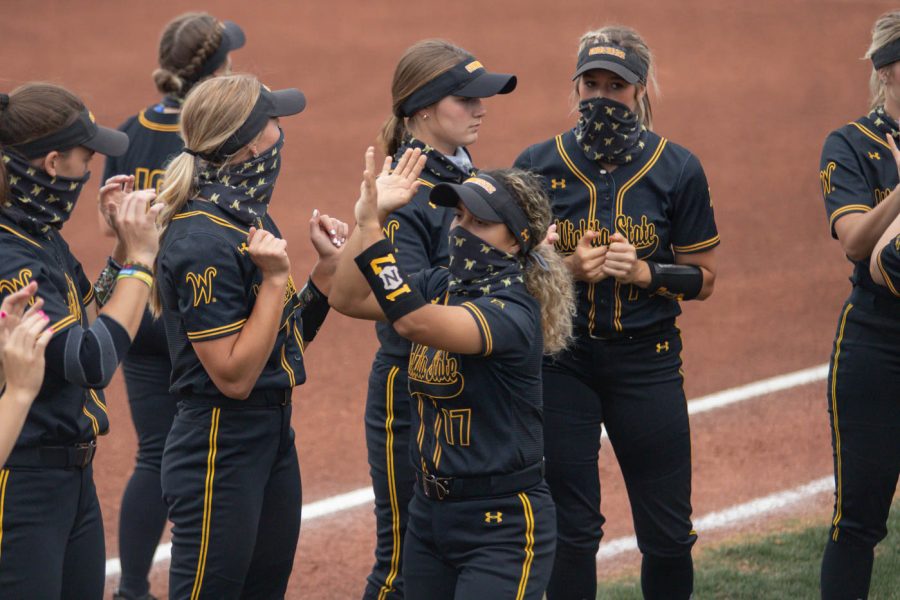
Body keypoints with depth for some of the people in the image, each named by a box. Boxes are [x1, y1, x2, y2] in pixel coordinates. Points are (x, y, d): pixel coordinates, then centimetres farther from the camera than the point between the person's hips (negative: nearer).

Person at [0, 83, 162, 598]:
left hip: (73, 476, 10)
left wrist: (124, 245, 6)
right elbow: (92, 362, -25)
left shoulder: (42, 240, 8)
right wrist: (140, 260, -17)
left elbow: (93, 326, 18)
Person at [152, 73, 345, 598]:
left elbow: (289, 338, 15)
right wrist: (276, 277, -22)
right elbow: (234, 376, -22)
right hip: (221, 449, -10)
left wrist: (328, 264, 4)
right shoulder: (205, 243, -20)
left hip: (274, 436, 10)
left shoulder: (249, 219, 9)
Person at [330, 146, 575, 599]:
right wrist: (369, 214, -10)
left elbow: (415, 323, -34)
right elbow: (347, 299, 0)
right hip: (429, 511, 8)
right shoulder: (441, 285, 5)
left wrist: (370, 228, -37)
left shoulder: (514, 312, -19)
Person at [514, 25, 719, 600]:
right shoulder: (538, 165, 0)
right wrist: (567, 269, -14)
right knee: (571, 529, 3)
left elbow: (703, 277, 3)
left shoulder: (678, 169, -1)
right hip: (560, 360, 0)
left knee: (668, 535, 2)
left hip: (647, 362, 0)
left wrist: (645, 272, -16)